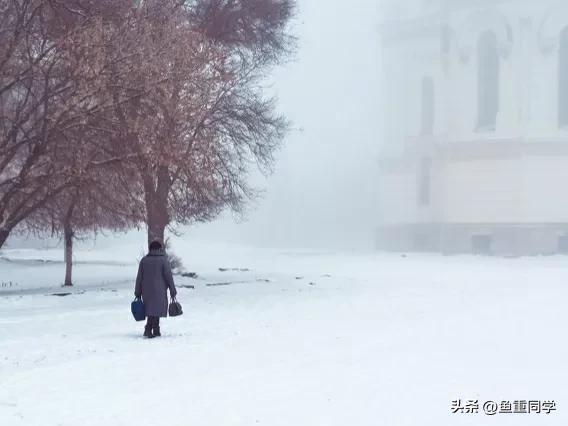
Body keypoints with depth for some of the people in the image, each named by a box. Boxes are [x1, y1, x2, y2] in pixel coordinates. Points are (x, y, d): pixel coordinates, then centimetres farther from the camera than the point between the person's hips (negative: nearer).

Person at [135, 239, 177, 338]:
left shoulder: (144, 260, 6)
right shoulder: (163, 260, -4)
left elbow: (139, 277, 7)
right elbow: (168, 277, -5)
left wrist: (138, 293, 12)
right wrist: (173, 291, 2)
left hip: (146, 291, 4)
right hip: (159, 291, -4)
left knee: (151, 309, 13)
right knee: (156, 309, -1)